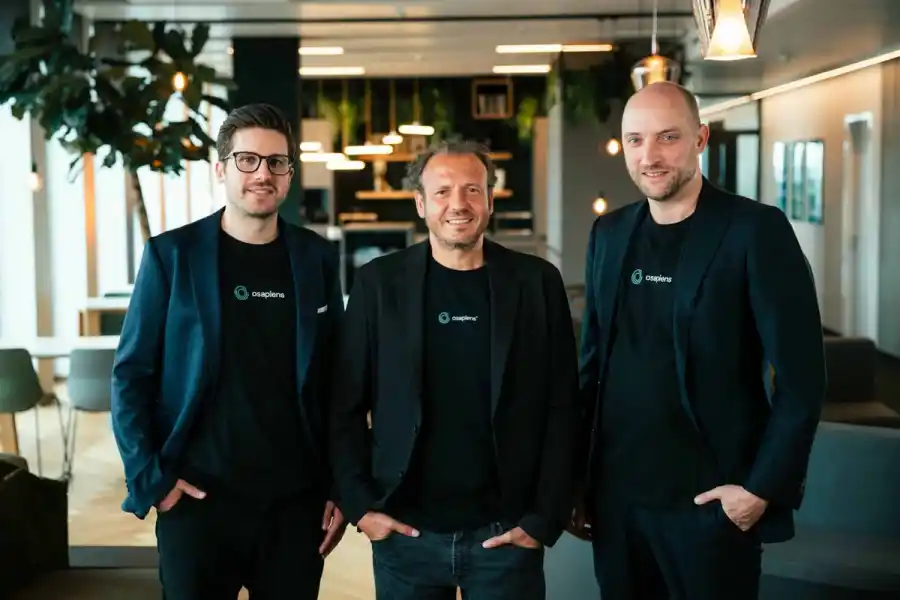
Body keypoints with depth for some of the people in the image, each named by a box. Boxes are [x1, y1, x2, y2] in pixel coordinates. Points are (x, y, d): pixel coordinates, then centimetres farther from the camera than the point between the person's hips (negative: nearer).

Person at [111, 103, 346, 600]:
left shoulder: (317, 258, 5)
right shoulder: (172, 254, -2)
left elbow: (336, 381, 7)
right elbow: (131, 374, -1)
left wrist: (339, 486, 4)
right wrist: (150, 480, -9)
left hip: (296, 502, 2)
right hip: (198, 500, -2)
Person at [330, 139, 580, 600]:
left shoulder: (536, 282, 0)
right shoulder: (378, 282, 0)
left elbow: (561, 409, 0)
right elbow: (346, 405, 3)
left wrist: (545, 518, -4)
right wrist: (358, 504, -3)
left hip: (507, 534, 0)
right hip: (405, 533, 1)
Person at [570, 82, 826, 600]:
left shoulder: (756, 230, -10)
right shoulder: (609, 234, 6)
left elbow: (801, 378, -11)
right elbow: (593, 363, 11)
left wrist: (764, 488, -13)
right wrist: (579, 478, 10)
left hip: (709, 499, -4)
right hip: (615, 495, 5)